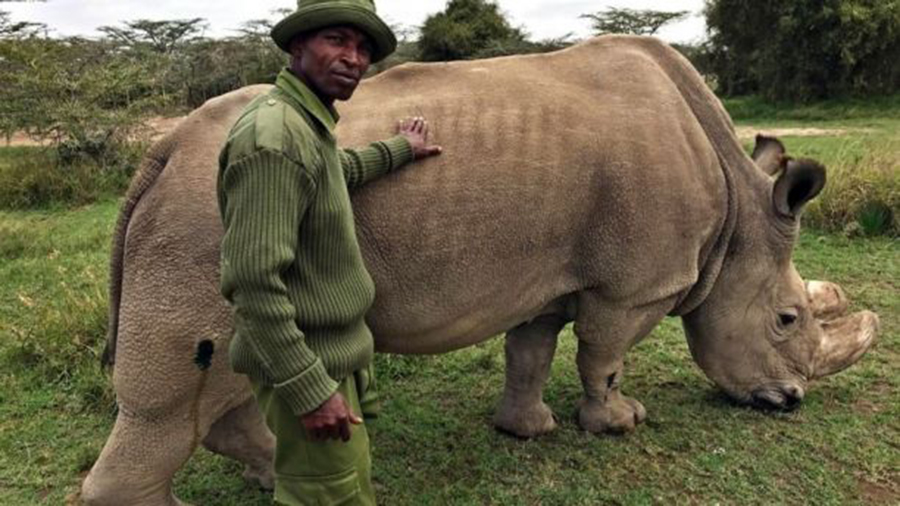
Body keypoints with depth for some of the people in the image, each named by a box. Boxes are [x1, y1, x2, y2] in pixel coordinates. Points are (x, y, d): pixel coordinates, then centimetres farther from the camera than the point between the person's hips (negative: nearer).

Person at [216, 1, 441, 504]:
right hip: (309, 366, -10)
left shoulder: (308, 123, 7)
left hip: (329, 353, 10)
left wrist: (397, 150, 42)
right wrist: (310, 389, -25)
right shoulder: (274, 137, -25)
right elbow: (254, 282, -28)